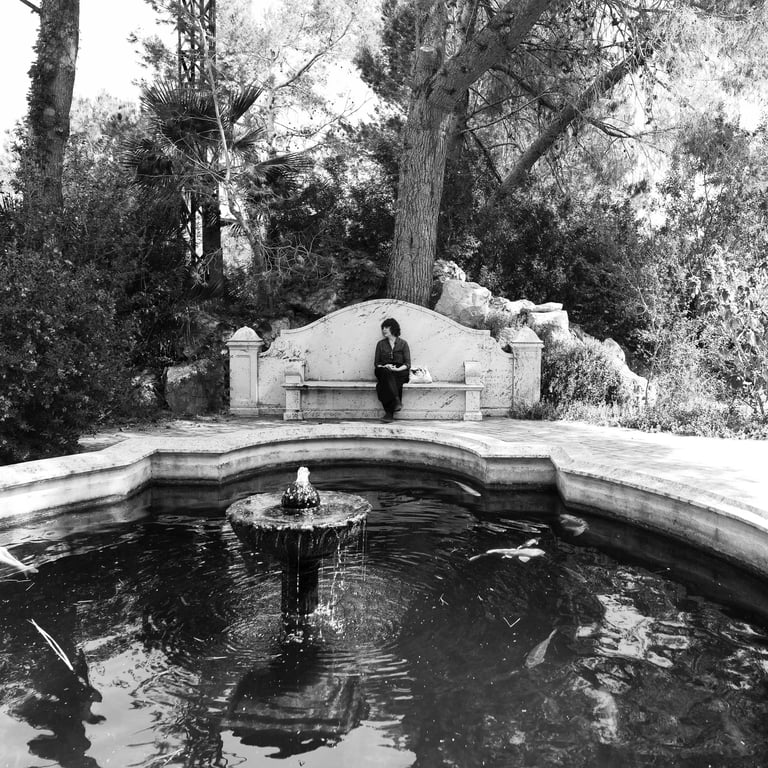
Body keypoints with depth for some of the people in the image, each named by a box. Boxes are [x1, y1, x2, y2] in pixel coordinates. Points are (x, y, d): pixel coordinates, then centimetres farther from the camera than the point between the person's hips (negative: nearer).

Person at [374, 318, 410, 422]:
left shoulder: (403, 343, 8)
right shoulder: (381, 344, 15)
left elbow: (407, 364, 2)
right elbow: (376, 363, 11)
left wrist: (397, 369, -17)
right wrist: (384, 367, -10)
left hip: (400, 372, -2)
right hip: (384, 372, 2)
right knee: (386, 372, -37)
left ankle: (389, 412, -34)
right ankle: (396, 401, -43)